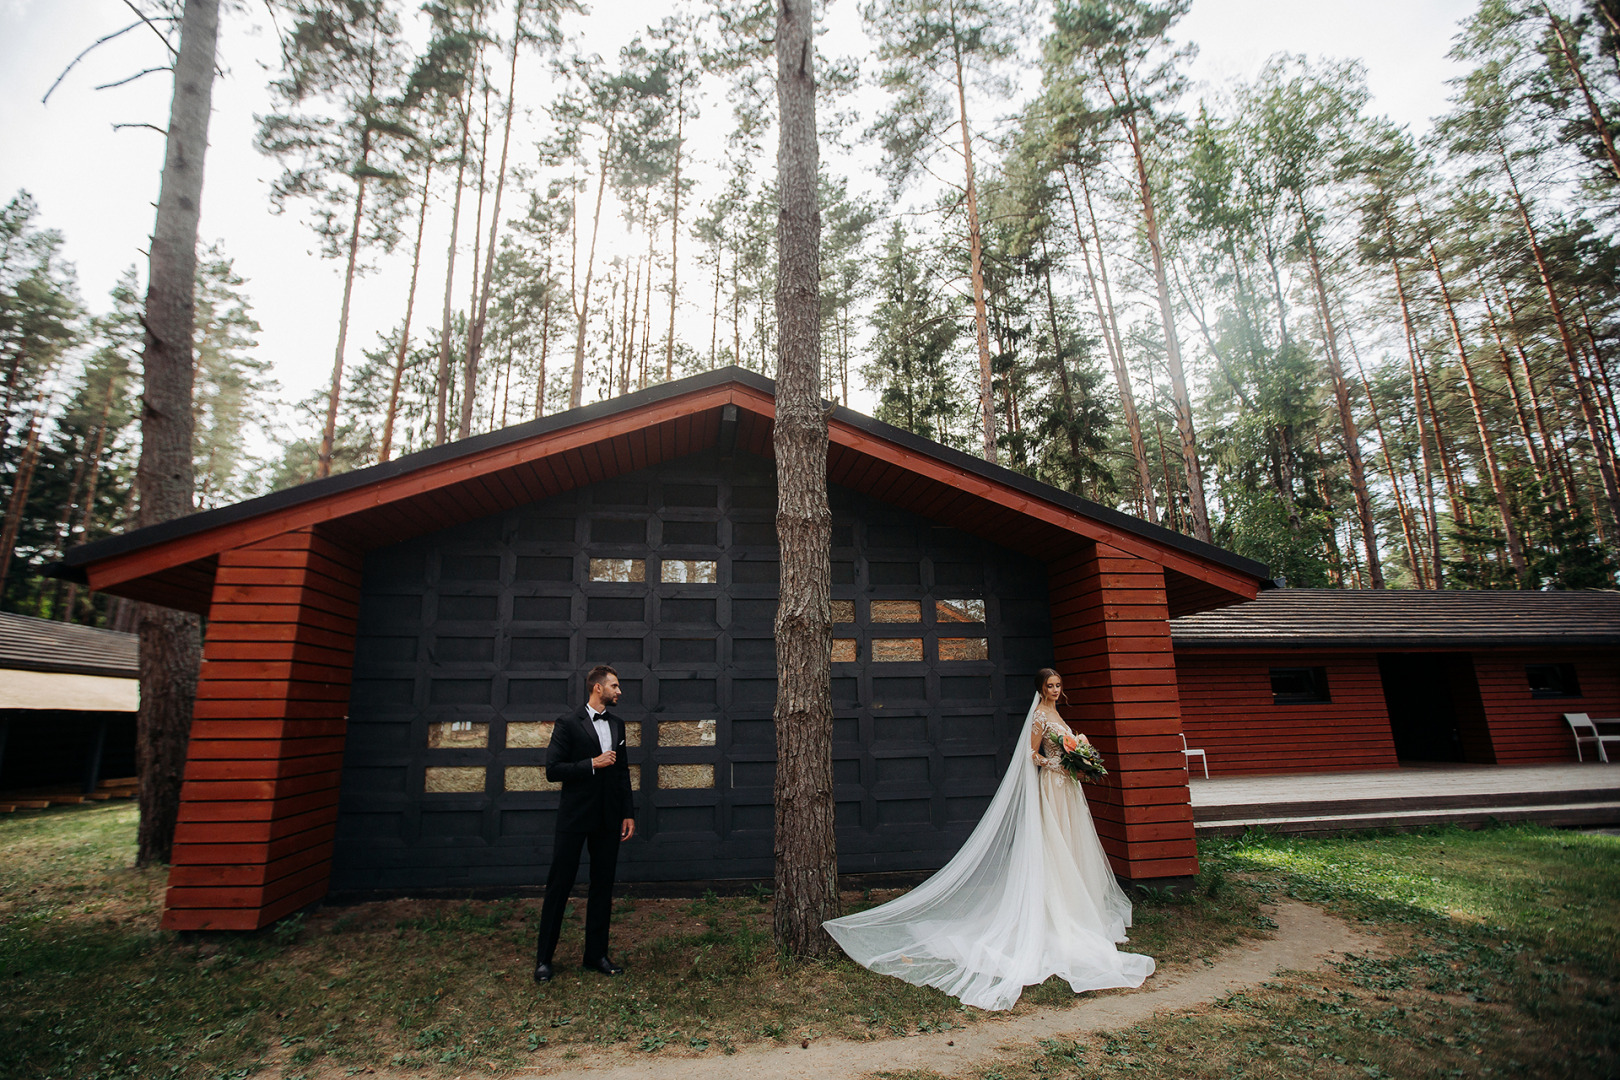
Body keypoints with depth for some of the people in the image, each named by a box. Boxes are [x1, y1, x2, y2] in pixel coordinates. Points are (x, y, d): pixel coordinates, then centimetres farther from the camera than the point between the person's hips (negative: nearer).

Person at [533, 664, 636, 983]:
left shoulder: (617, 725, 10)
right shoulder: (568, 724, -7)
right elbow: (553, 770, -11)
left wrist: (629, 813, 10)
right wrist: (593, 764, -17)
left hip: (609, 819, 5)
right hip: (575, 817, -5)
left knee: (603, 886, 11)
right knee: (559, 885, 4)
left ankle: (596, 954, 23)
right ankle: (544, 958, 19)